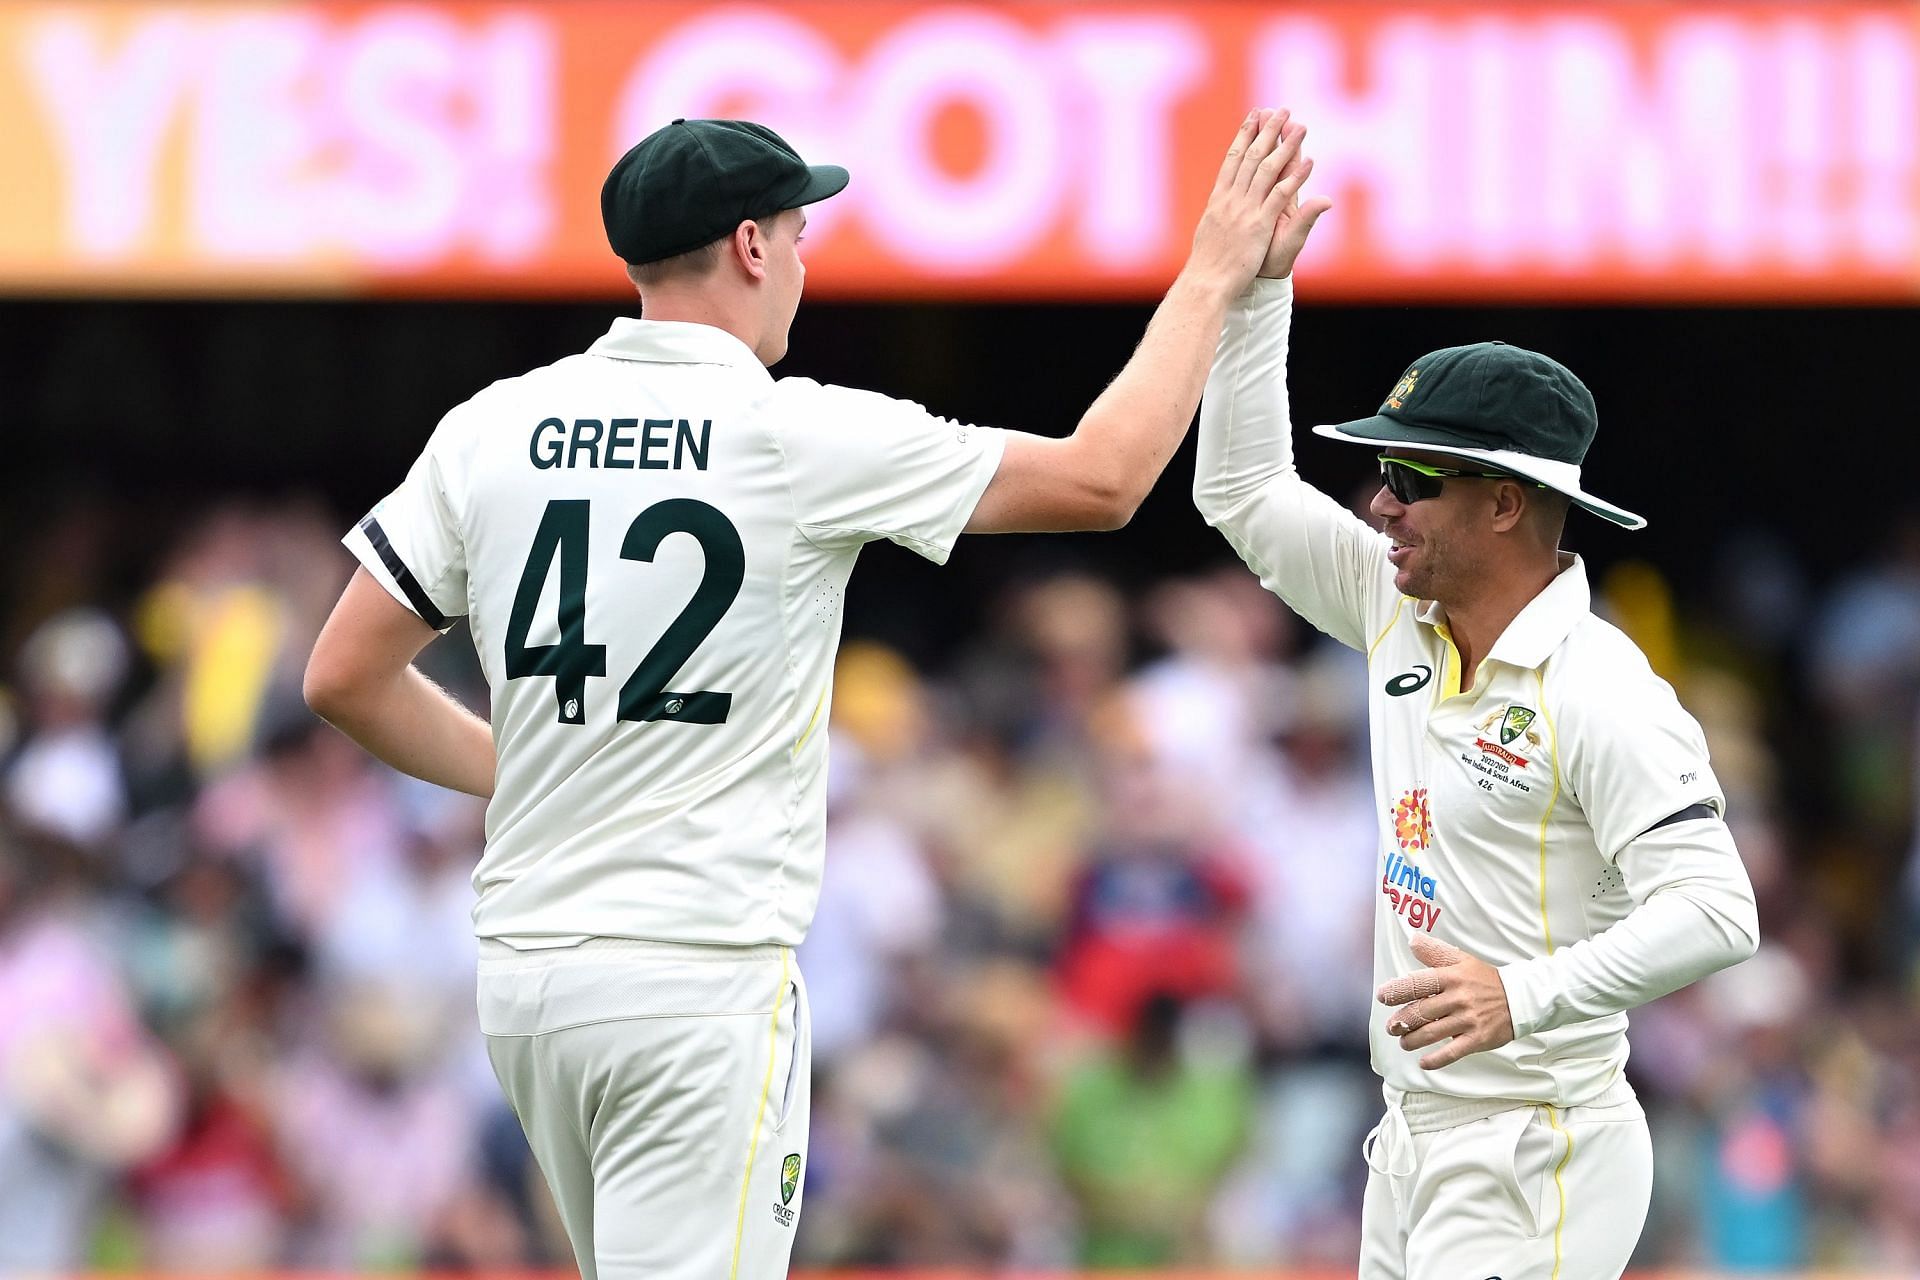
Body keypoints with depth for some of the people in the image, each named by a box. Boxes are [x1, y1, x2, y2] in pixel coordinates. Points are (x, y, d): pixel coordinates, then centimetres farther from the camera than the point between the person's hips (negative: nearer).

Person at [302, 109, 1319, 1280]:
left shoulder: (492, 431, 4)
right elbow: (1104, 478, -1)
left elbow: (345, 677, 8)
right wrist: (1213, 276, 10)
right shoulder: (803, 438, -9)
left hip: (524, 969, 7)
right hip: (703, 976, -6)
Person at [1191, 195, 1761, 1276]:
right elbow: (1245, 491, 19)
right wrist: (1260, 284, 10)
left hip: (1537, 1159, -8)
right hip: (1414, 1139, 9)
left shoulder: (1599, 691, -17)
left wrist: (1524, 997, -37)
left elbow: (1716, 911, -24)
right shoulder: (1403, 617, 8)